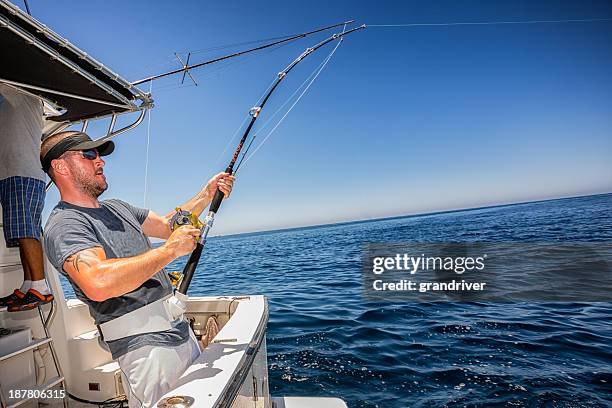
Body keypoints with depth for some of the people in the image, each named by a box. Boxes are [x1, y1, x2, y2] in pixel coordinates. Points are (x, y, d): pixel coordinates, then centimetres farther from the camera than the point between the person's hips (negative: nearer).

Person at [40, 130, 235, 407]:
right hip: (145, 344, -8)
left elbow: (167, 226, 19)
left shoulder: (117, 208, 15)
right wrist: (170, 250, -23)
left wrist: (207, 194, 8)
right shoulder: (63, 225, -13)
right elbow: (98, 284, -31)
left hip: (181, 331, 9)